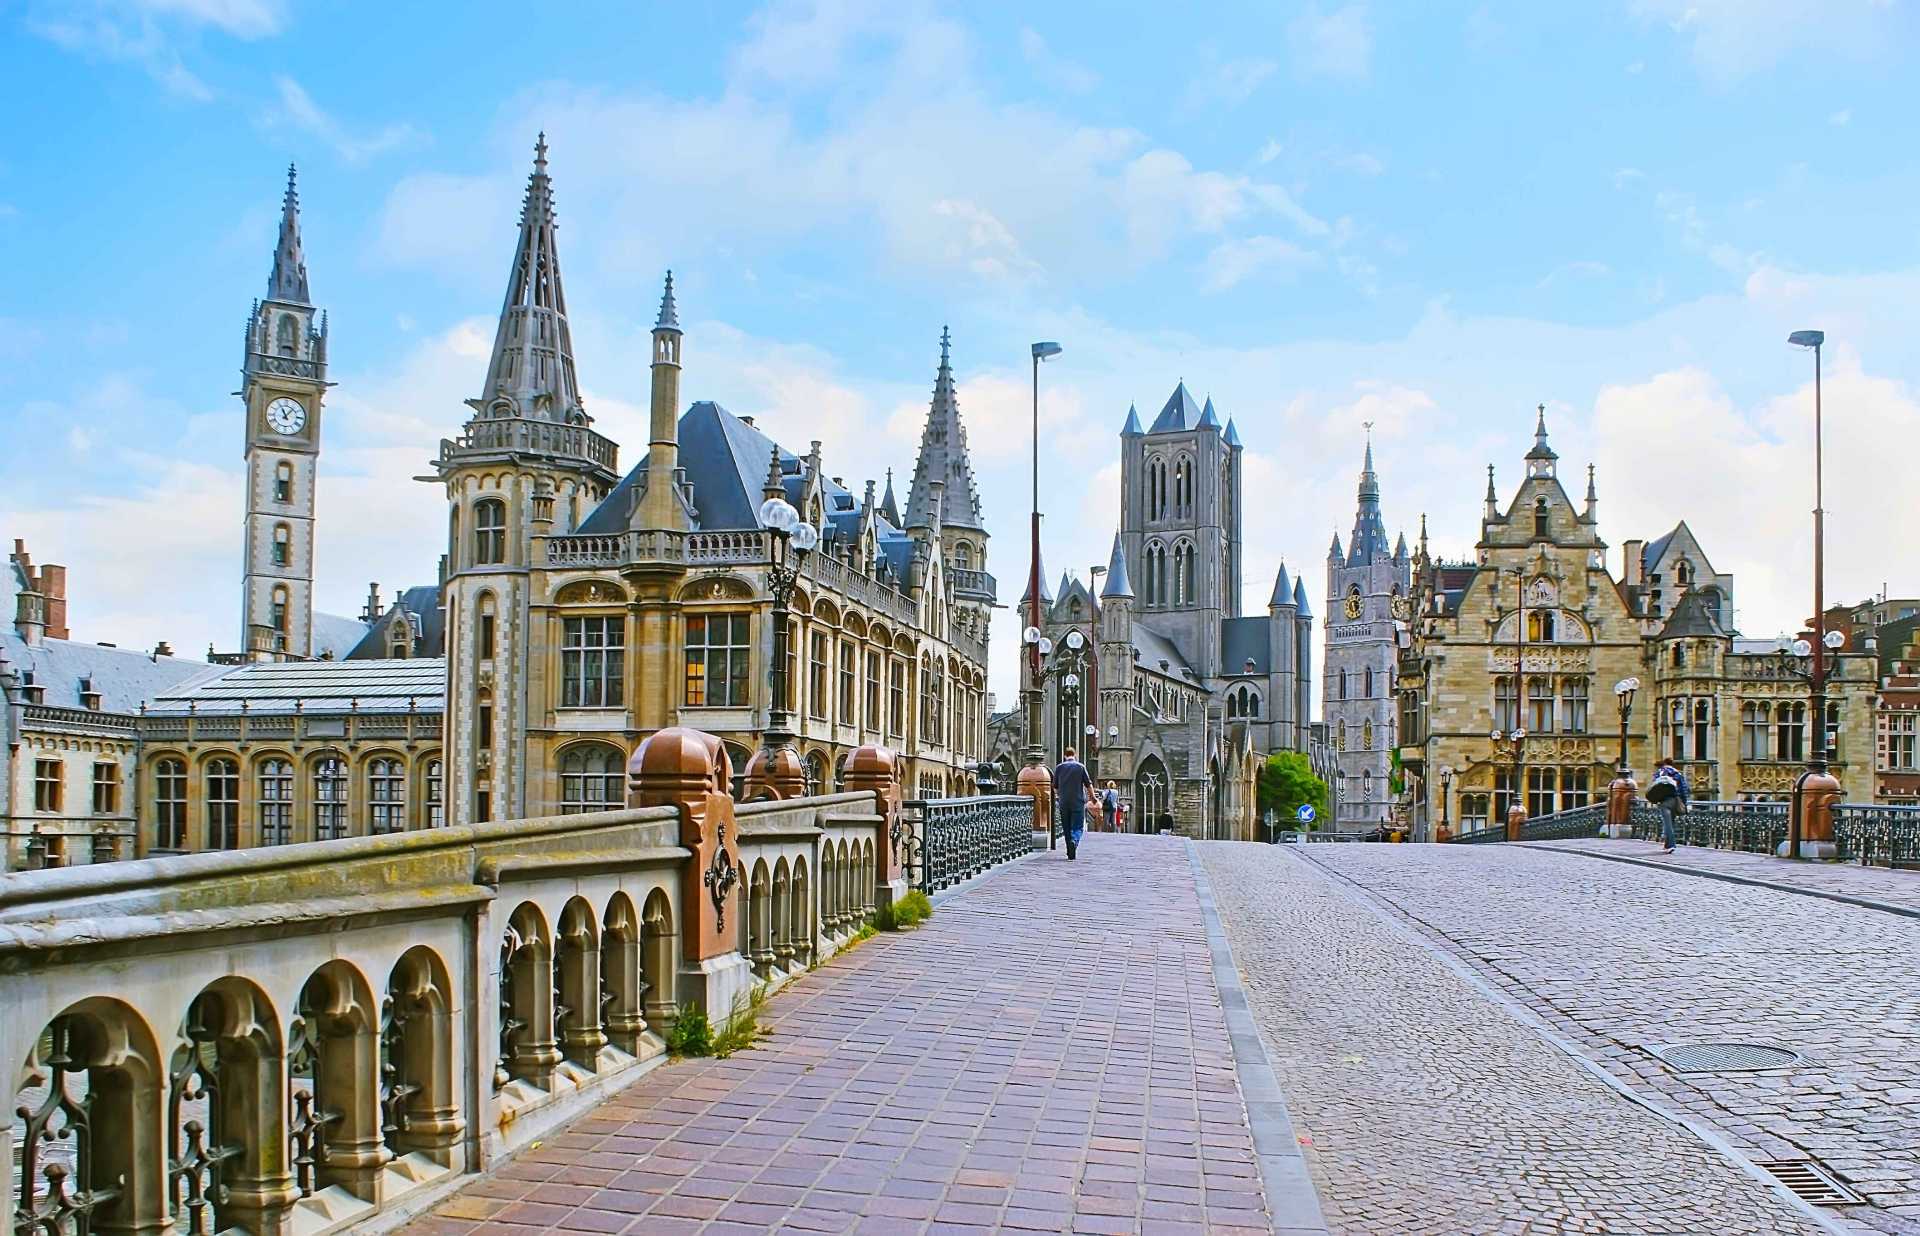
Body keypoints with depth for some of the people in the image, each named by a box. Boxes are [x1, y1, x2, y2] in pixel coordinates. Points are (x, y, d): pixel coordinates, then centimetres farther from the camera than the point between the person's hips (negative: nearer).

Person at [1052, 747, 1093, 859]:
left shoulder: (1059, 767, 4)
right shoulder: (1081, 766, 0)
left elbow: (1055, 786, 9)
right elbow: (1088, 784, 1)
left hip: (1064, 802, 2)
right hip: (1078, 801, -2)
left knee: (1066, 827, 9)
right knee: (1078, 826, -1)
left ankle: (1070, 853, 10)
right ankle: (1074, 841, -30)